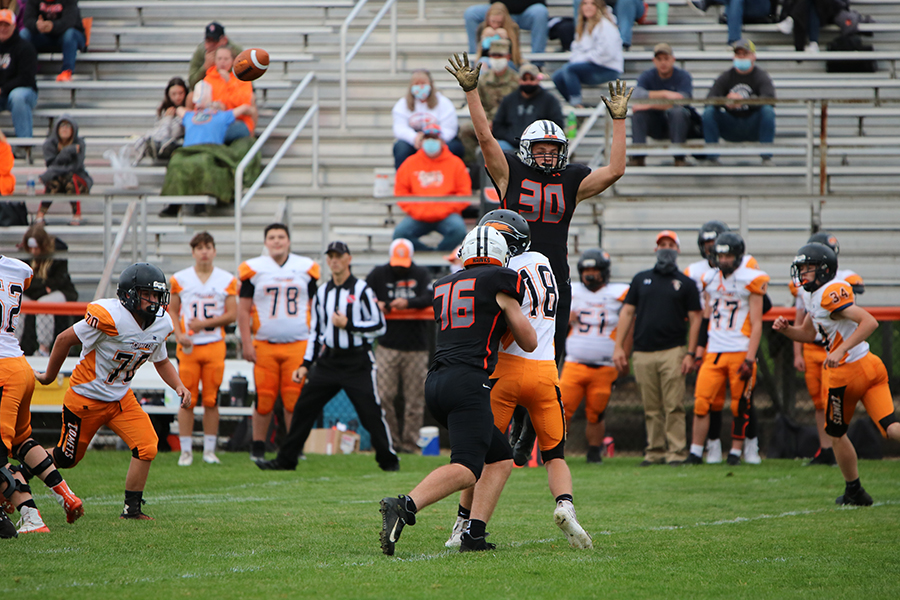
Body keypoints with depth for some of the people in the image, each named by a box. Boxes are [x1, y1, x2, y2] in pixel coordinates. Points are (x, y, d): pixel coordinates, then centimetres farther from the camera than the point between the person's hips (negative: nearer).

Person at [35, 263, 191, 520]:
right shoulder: (109, 316, -28)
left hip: (121, 397, 6)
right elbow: (65, 340, -17)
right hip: (86, 398, -6)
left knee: (147, 446, -13)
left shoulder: (161, 324, -5)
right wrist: (49, 376, -5)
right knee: (66, 458, 7)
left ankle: (132, 509, 0)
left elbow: (161, 361, 14)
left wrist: (178, 385, -5)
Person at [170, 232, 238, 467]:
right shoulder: (179, 279, 6)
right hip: (188, 347, 0)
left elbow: (232, 314, 2)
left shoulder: (227, 280, 5)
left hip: (215, 344, 0)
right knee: (187, 400, -3)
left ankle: (209, 450, 9)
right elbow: (172, 311, 10)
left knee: (211, 401, 1)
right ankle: (185, 450, 2)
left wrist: (205, 323, -11)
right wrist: (178, 334, -7)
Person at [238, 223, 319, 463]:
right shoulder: (254, 269, 3)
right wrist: (246, 342, -3)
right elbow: (243, 309, 5)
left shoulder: (306, 268, 8)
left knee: (294, 398, -2)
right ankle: (258, 449, 9)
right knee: (264, 398, -3)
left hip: (299, 344, 1)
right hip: (264, 345, -1)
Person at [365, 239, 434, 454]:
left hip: (416, 347, 0)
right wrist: (375, 304, -8)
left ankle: (410, 442, 6)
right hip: (387, 346, 0)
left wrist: (408, 303, -24)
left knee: (414, 399, -1)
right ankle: (390, 441, 1)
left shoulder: (421, 274, 7)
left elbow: (430, 298, -8)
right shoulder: (379, 274, 9)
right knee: (383, 395, -8)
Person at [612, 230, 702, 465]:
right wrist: (618, 347, 5)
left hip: (672, 352, -3)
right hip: (643, 353, 3)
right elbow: (627, 312, 14)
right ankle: (655, 450, 9)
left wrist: (690, 353, -5)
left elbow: (695, 318, 5)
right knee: (651, 408, 3)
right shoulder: (641, 279, 16)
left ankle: (677, 451, -6)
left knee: (673, 406, -8)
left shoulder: (685, 283, 9)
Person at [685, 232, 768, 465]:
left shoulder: (750, 281, -4)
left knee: (740, 406, 1)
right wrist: (700, 351, 16)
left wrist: (749, 360, -12)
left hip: (740, 352, -4)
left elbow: (756, 324, -5)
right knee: (701, 402, -4)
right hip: (714, 352, 4)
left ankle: (736, 452, 12)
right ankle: (695, 453, 1)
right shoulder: (710, 279, 9)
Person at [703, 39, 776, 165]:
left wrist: (743, 100, -39)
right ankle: (712, 157, -20)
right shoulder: (725, 78, 6)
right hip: (731, 129, 2)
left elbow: (769, 98, -23)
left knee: (768, 110, -31)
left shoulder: (761, 77, -2)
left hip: (753, 127, -2)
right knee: (709, 111, -21)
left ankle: (767, 158, -27)